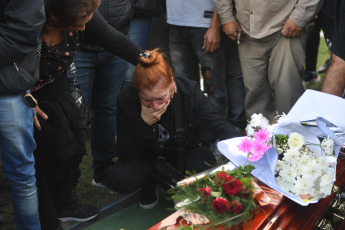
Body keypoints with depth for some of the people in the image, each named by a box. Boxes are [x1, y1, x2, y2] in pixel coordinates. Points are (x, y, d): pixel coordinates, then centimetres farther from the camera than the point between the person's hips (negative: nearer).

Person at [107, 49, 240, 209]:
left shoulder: (189, 91, -28)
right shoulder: (127, 100, -27)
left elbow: (219, 125, -29)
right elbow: (125, 155, -24)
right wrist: (144, 123, -40)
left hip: (186, 149, 0)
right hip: (149, 154, 1)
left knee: (205, 171, -33)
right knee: (119, 179, -28)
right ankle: (149, 183, 9)